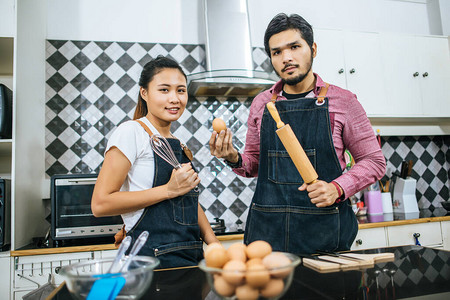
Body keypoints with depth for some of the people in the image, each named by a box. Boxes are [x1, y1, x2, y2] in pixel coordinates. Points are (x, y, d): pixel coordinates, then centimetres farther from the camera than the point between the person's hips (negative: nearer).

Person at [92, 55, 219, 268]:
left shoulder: (179, 145, 16)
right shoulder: (131, 132, -8)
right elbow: (100, 204, -16)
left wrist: (216, 246, 8)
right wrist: (168, 190, -17)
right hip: (153, 257, -7)